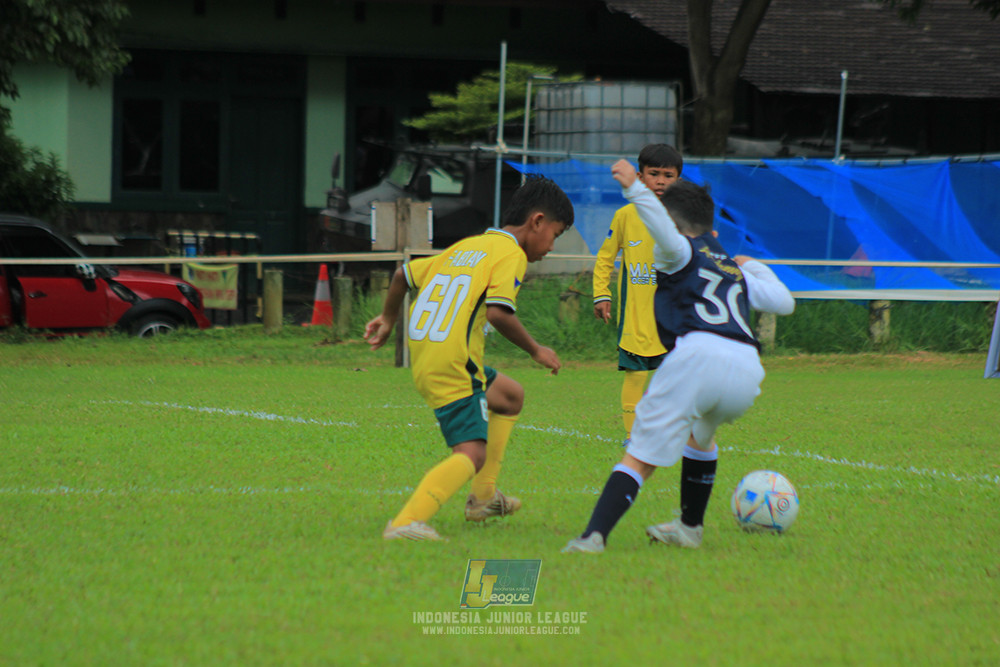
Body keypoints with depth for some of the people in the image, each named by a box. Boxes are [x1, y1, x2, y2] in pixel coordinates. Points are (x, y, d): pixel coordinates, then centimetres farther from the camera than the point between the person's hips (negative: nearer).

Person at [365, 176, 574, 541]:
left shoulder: (466, 247, 20)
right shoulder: (510, 254, -6)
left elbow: (404, 273, 24)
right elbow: (498, 311, -20)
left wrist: (388, 318, 40)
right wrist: (535, 350, -7)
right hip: (452, 364, -9)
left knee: (511, 396, 30)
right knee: (472, 453, -18)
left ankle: (483, 497, 33)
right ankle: (407, 521, -37)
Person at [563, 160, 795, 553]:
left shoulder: (682, 253, 16)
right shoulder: (736, 271, 33)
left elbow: (669, 237, -9)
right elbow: (784, 302, 44)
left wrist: (635, 188, -13)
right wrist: (753, 268, 61)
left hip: (698, 355, -6)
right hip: (747, 371, 6)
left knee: (639, 459, -6)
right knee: (700, 433, 37)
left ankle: (594, 535, -23)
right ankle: (690, 528, 39)